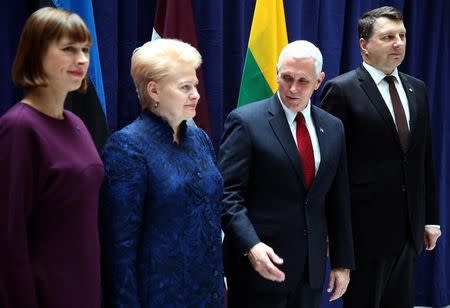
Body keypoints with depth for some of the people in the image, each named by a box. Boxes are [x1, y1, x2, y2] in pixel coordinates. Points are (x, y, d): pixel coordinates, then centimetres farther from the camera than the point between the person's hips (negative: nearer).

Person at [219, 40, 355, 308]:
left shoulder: (332, 128, 10)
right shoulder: (246, 122, -7)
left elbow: (338, 201, 12)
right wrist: (251, 246, -24)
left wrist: (342, 262, 11)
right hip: (259, 264, -5)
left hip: (312, 267, 5)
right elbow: (229, 195, -12)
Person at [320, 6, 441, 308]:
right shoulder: (342, 90, -8)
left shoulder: (417, 89, 11)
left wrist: (430, 218, 12)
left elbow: (424, 159, 14)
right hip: (365, 227, -6)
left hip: (408, 227, 6)